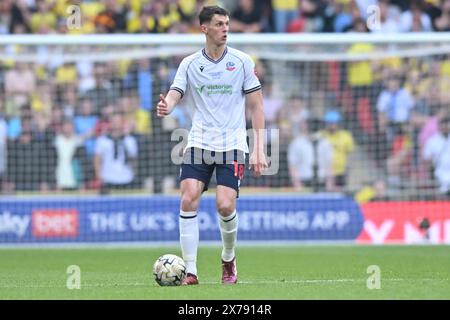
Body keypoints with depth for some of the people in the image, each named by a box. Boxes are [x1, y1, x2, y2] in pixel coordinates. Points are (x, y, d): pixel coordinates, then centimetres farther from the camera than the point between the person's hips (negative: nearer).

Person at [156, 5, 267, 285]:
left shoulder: (242, 61, 2)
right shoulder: (190, 64, 5)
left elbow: (256, 107, 4)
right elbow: (174, 96, -5)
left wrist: (259, 149, -3)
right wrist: (165, 107, -31)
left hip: (232, 145, -1)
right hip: (199, 143, 2)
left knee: (225, 205, -14)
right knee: (188, 202, -13)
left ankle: (229, 259, 14)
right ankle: (190, 271, -7)